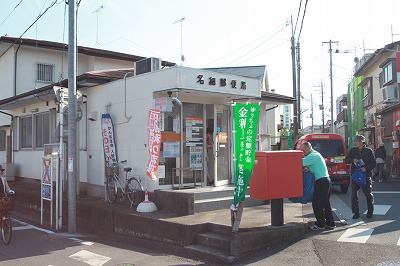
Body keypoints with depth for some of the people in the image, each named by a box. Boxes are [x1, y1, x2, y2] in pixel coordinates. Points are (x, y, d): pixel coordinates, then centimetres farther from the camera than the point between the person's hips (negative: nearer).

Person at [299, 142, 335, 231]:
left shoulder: (313, 156, -16)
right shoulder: (316, 154, 17)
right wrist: (307, 169, 0)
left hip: (321, 182, -10)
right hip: (326, 181, 10)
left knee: (317, 204, -1)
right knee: (326, 204, 16)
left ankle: (320, 224, 8)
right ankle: (330, 223, 23)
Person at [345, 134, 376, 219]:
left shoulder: (369, 151, -1)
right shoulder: (353, 150, 7)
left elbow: (373, 163, -3)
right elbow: (346, 160, 7)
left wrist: (366, 168, -18)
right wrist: (353, 160, -13)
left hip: (366, 175, -2)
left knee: (368, 194, 4)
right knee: (354, 194, 1)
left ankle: (370, 211, 21)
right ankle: (356, 212, 8)